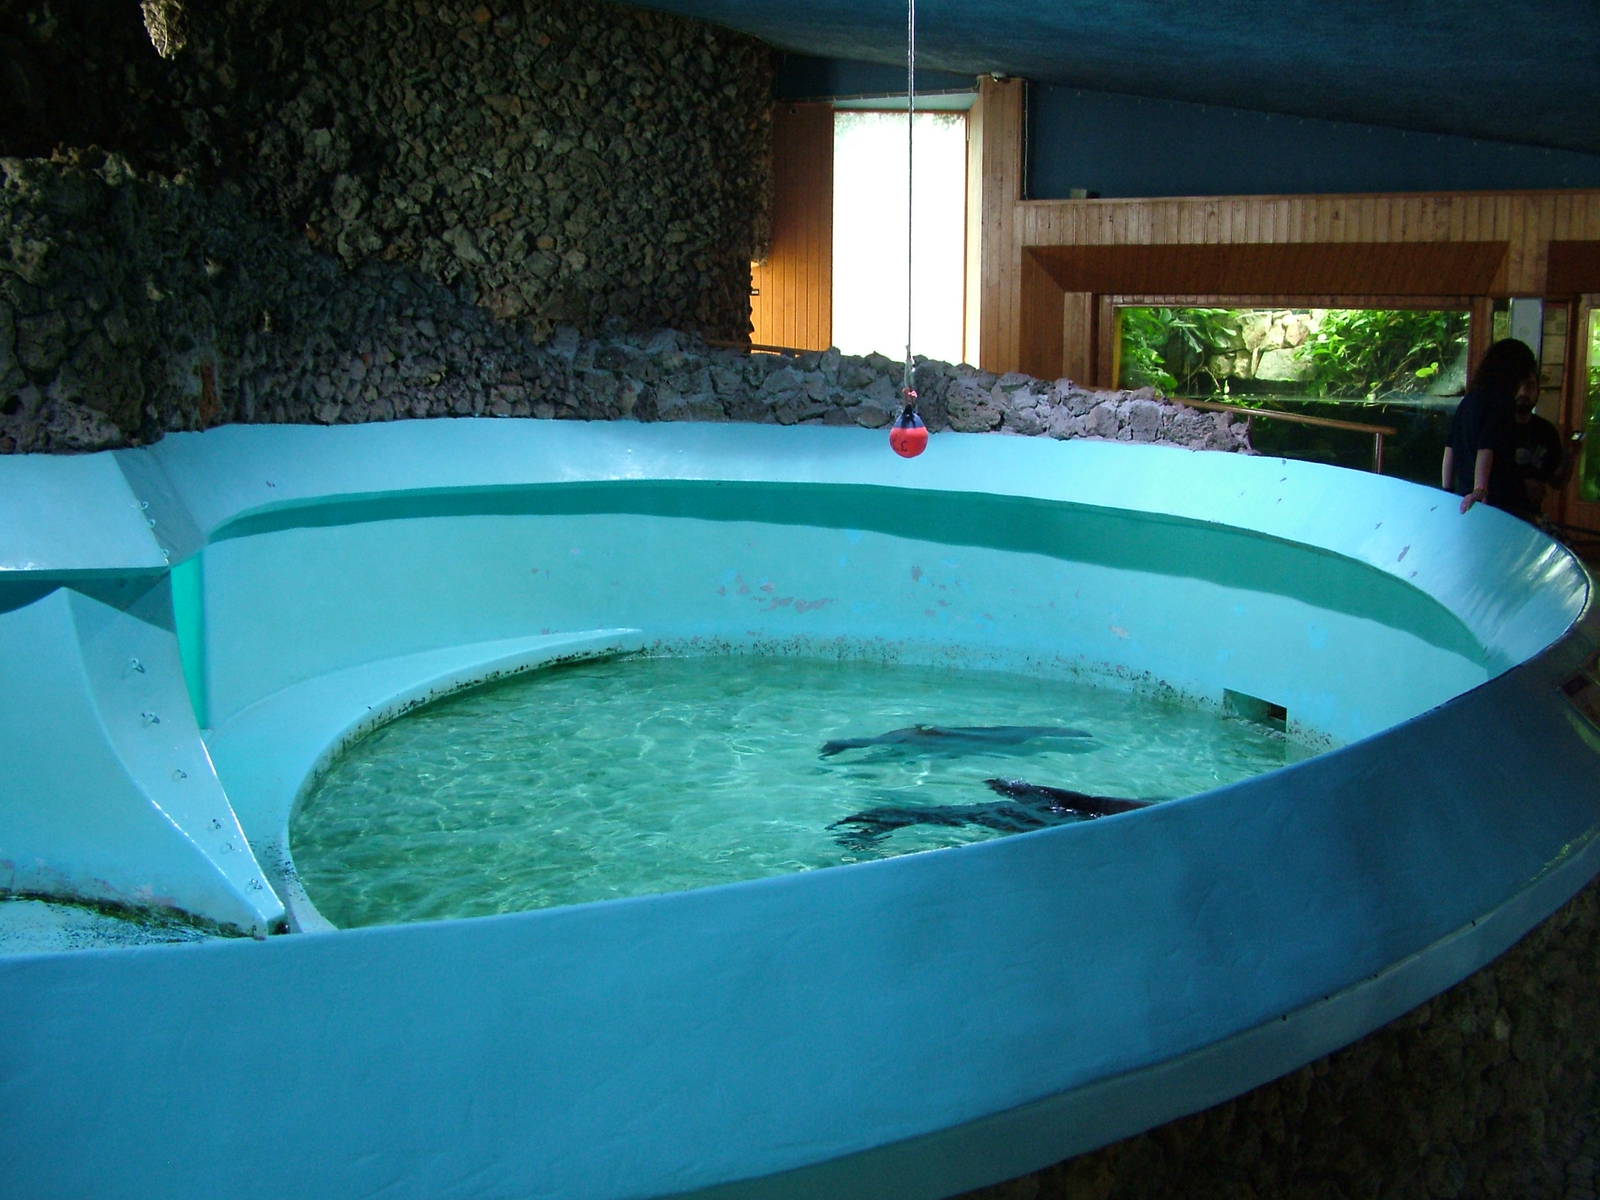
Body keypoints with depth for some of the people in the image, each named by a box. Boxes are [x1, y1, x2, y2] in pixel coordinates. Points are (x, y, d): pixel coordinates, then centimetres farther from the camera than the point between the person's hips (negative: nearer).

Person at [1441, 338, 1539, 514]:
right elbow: (1486, 449, -21)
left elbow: (1449, 451, 17)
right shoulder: (1503, 401, -8)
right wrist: (1480, 489, -30)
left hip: (1464, 498, 8)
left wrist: (1447, 494, 22)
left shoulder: (1468, 400, 17)